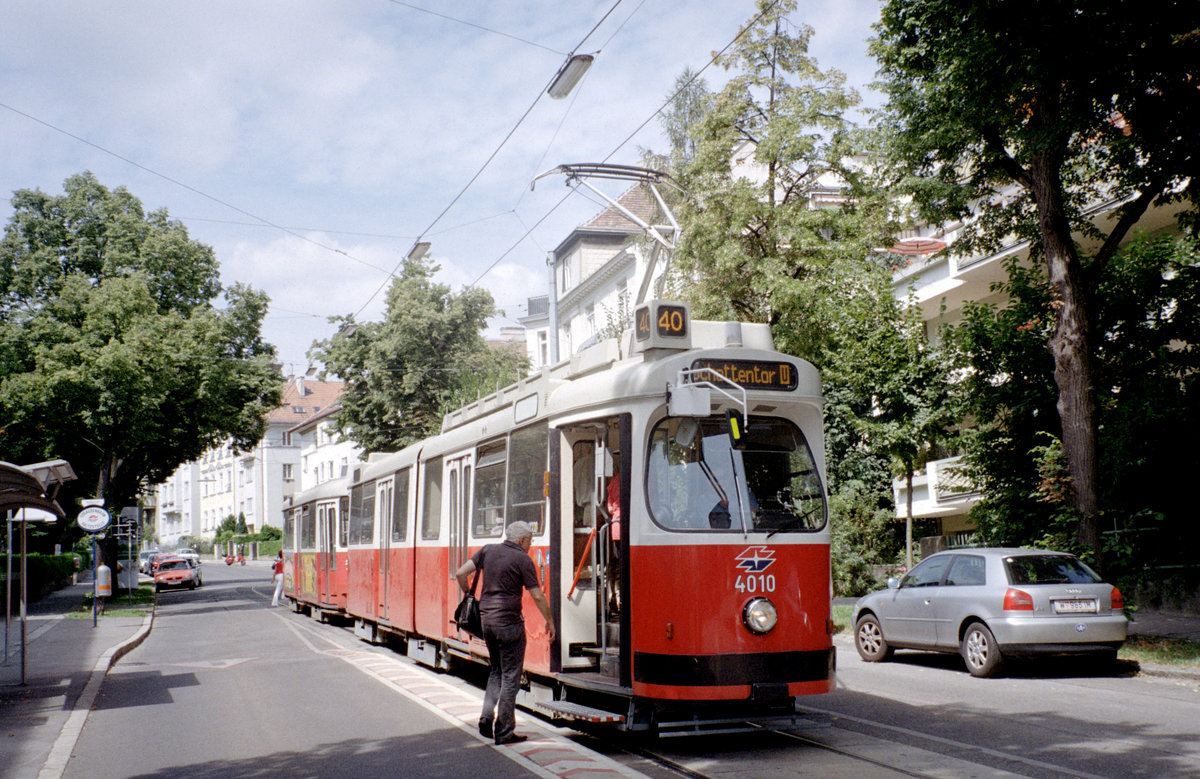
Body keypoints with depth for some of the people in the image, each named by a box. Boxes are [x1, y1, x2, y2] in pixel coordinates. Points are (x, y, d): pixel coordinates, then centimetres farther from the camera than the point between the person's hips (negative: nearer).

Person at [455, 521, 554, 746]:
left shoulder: (488, 551, 7)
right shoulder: (523, 560, -8)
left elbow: (460, 573, 4)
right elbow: (537, 596, -8)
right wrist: (550, 621, 3)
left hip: (487, 620, 6)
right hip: (509, 623, -6)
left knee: (496, 670, 22)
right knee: (510, 676, 2)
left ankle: (487, 716, 10)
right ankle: (504, 731, 4)